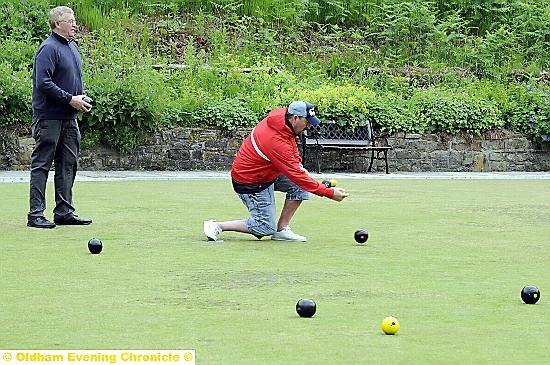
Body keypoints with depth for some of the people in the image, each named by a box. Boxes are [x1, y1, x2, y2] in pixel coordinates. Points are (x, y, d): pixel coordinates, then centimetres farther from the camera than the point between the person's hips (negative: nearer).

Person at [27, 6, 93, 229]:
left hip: (69, 117, 9)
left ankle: (64, 212, 17)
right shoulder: (48, 49, -14)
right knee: (42, 164, -4)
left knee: (68, 164, 10)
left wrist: (82, 98, 6)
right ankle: (36, 214, -1)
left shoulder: (72, 47, 14)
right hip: (49, 117, -9)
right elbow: (43, 83, -22)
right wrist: (70, 99, -20)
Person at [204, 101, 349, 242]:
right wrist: (329, 193, -29)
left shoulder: (281, 115, -8)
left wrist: (298, 164, 1)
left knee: (300, 186, -1)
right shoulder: (277, 141, -34)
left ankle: (282, 229, 4)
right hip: (250, 183, -9)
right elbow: (295, 176, -31)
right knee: (266, 228, -6)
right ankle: (217, 226, 1)